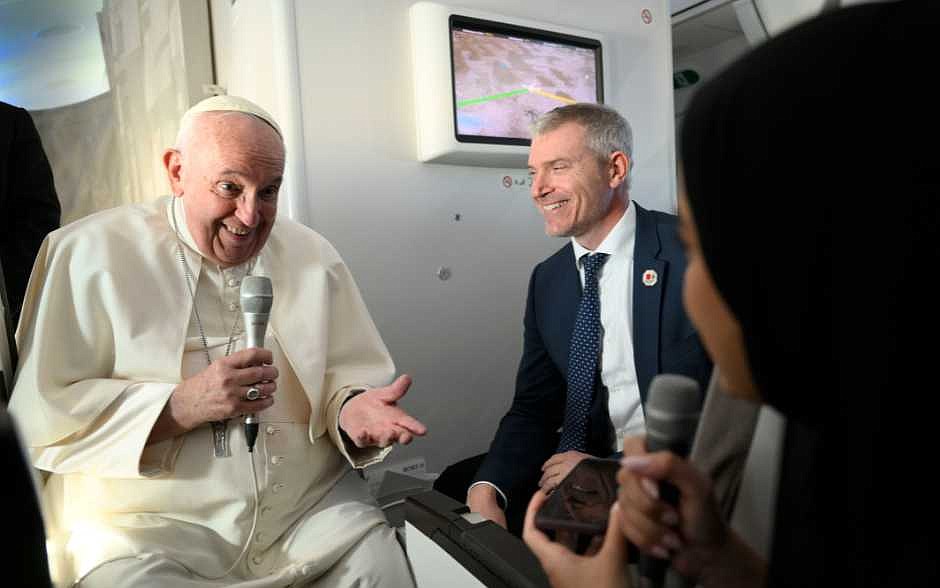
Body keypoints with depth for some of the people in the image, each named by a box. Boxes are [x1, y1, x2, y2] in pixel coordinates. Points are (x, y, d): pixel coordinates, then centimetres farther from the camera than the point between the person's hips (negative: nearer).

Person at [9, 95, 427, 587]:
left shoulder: (312, 256, 4)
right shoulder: (89, 254, -6)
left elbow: (345, 376, 6)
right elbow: (41, 414, -8)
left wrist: (351, 408, -16)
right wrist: (181, 406, -21)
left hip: (310, 505, 2)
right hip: (147, 525, -1)